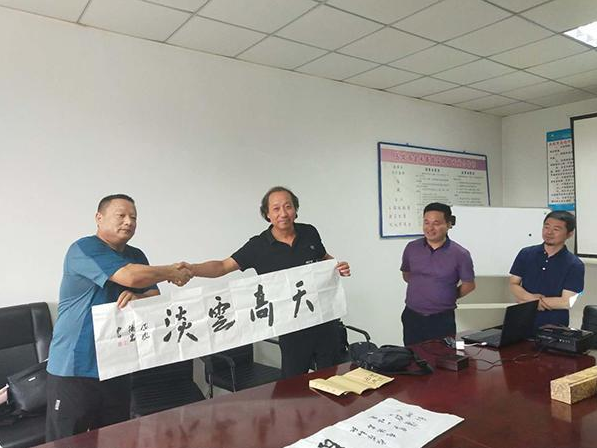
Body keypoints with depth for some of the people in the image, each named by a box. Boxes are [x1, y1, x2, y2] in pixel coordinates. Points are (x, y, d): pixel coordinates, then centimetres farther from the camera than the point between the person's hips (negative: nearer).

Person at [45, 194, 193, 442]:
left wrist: (136, 298, -18)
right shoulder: (84, 249, -12)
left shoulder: (136, 256, 11)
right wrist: (172, 272, -11)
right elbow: (130, 276, -26)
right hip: (74, 368, -6)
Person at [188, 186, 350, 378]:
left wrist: (339, 266, -4)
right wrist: (191, 269, -31)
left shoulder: (310, 233, -1)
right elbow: (222, 266, -14)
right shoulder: (258, 245, -10)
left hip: (325, 321, 3)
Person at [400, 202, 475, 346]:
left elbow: (469, 284, 3)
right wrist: (420, 291, 8)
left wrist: (449, 297, 4)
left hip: (442, 319, -2)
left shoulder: (460, 254, -8)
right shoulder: (412, 248, 1)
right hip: (412, 317, 2)